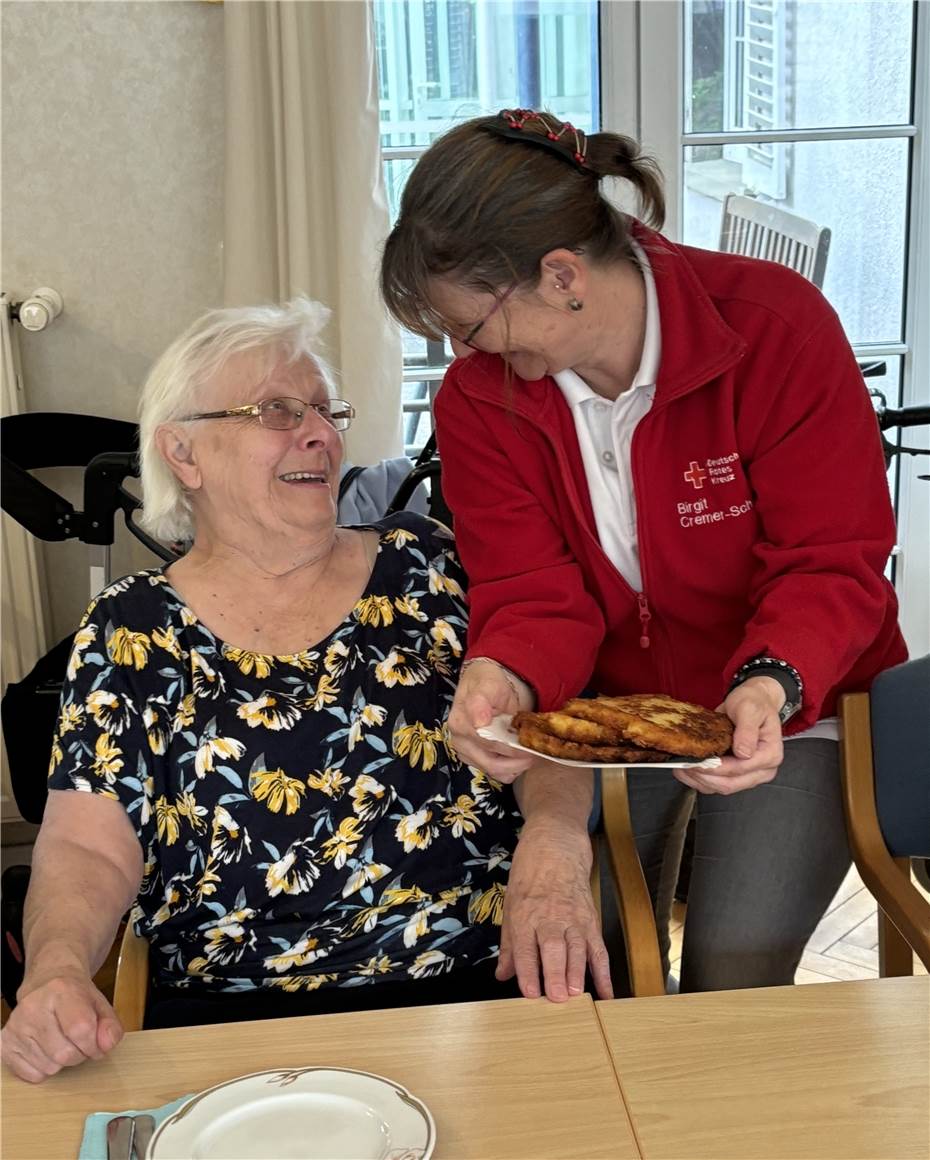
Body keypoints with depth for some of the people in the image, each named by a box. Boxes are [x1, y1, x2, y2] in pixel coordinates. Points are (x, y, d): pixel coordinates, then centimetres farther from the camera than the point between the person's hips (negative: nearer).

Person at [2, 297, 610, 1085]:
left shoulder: (425, 562, 9)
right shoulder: (134, 630, 5)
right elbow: (87, 851, 0)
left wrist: (553, 836, -15)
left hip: (485, 983, 2)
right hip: (236, 1019, -2)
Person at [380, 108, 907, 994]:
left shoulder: (778, 326, -21)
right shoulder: (476, 396, -11)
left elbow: (832, 564, -20)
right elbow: (534, 593, -14)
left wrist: (774, 686, -38)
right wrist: (505, 684, -36)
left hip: (788, 709, -2)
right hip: (605, 703, 3)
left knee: (732, 984, -12)